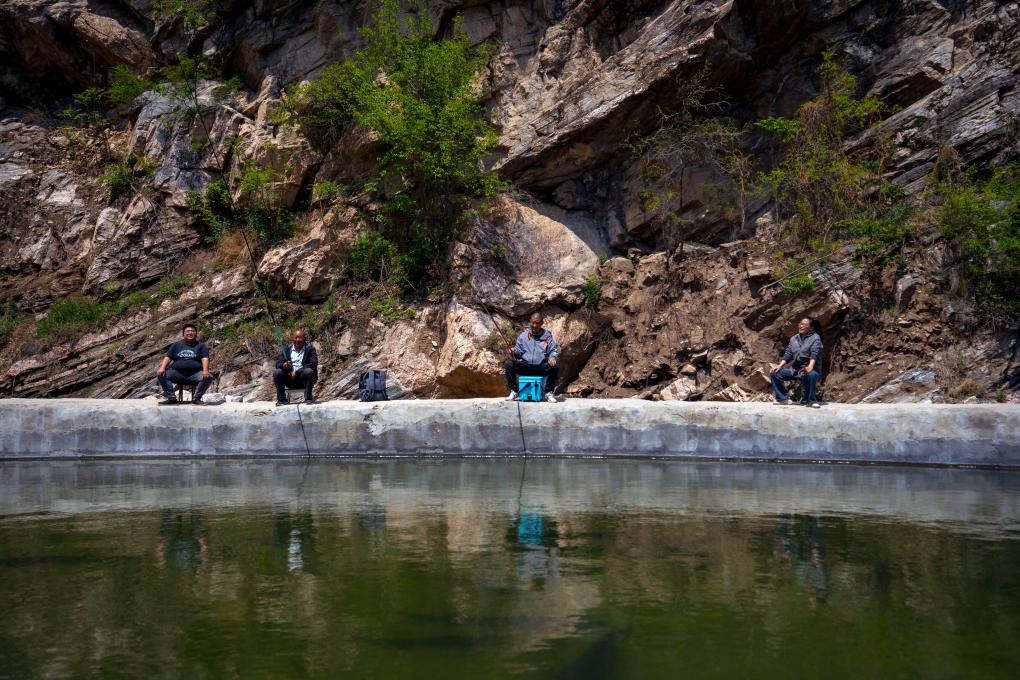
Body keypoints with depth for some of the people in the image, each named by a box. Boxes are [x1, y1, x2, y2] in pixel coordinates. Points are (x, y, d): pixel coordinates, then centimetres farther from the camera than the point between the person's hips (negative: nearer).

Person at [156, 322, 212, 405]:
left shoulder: (201, 345, 12)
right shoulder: (176, 345, 18)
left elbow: (205, 359, -3)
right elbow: (167, 358, 9)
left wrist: (205, 371, -23)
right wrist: (162, 367, -12)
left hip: (195, 374, -2)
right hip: (177, 373, 2)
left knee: (208, 378, -30)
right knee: (161, 374, -21)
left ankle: (196, 398, -15)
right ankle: (171, 397, -16)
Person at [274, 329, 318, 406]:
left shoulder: (309, 349, 2)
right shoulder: (287, 349, 11)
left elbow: (313, 364, -13)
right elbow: (278, 364, 4)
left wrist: (297, 372, -21)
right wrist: (284, 366, -22)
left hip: (303, 379, -3)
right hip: (290, 378, 3)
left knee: (309, 371, -33)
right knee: (277, 372, -21)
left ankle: (308, 399, -25)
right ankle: (281, 399, -14)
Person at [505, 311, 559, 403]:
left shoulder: (547, 336, 9)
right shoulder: (523, 335, 12)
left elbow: (554, 350, 3)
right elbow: (518, 350, 10)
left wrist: (553, 357, -20)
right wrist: (513, 352, -15)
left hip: (541, 367, -1)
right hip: (525, 367, 1)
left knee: (554, 367, -31)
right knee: (509, 365, -24)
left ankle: (549, 392, -11)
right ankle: (514, 391, -8)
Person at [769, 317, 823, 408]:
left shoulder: (815, 338, -4)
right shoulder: (794, 339, 14)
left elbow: (814, 354, -19)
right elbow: (788, 354, 10)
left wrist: (810, 367, -35)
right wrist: (780, 365, -6)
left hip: (810, 370, -6)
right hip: (794, 369, 6)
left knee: (811, 375, -40)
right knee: (775, 373, -9)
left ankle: (810, 401, -21)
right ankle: (783, 398, 0)